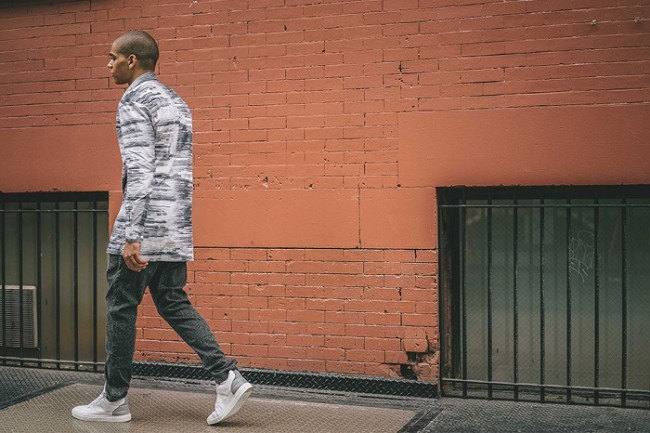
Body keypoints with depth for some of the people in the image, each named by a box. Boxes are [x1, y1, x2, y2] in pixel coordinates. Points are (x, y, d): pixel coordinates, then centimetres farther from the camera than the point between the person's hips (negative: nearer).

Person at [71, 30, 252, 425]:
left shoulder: (134, 101, -10)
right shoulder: (176, 101, 18)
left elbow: (139, 172, -20)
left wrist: (131, 236, -22)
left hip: (146, 227, -8)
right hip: (176, 229, 8)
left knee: (122, 308, 4)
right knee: (174, 304, 12)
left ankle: (115, 401, 14)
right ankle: (229, 378, 1)